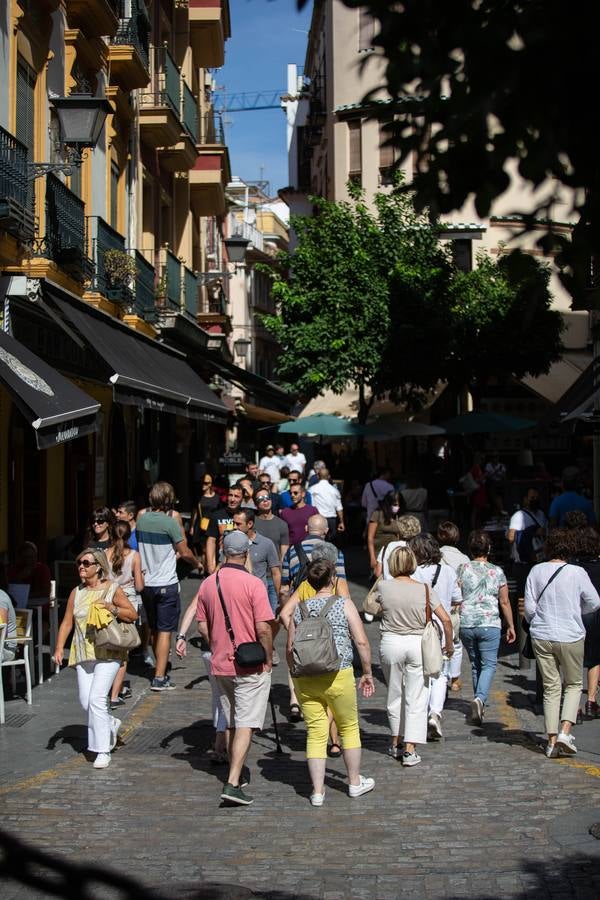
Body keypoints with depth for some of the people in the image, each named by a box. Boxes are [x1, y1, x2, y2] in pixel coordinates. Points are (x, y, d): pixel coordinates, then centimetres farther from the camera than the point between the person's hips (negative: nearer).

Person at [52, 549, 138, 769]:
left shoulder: (112, 590, -2)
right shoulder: (76, 593, 10)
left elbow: (132, 614, -2)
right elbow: (67, 622, 9)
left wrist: (111, 608, -16)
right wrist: (59, 647, -3)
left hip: (107, 653, -5)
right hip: (83, 654, 5)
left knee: (96, 699, -14)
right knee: (86, 701, 2)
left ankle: (103, 751, -5)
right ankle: (110, 724, 33)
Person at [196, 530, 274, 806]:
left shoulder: (208, 584, 2)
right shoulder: (253, 584, -15)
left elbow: (202, 626, 6)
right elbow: (263, 629, -17)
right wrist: (268, 659, -4)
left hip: (220, 665, 6)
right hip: (251, 667, -5)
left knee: (231, 723, 19)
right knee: (245, 725, -4)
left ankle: (237, 773, 32)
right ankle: (232, 783, -11)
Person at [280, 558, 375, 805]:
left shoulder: (299, 609, 8)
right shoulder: (344, 604, -1)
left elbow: (290, 648, 9)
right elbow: (361, 641, -5)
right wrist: (367, 673, 5)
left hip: (305, 680, 3)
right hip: (338, 676, -3)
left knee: (315, 733, 7)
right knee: (349, 728, 14)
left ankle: (318, 791, 6)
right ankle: (355, 782, 26)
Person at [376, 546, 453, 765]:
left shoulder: (383, 586, -7)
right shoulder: (425, 590, -5)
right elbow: (446, 619, -4)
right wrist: (449, 644, 10)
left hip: (390, 643, 1)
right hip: (417, 643, -1)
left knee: (395, 694, 17)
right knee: (416, 699, 4)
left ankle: (396, 743, 28)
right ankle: (410, 749, -1)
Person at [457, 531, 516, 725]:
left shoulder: (462, 569, 1)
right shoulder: (497, 571, 2)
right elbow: (505, 602, 6)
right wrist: (511, 626, 15)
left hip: (466, 624, 2)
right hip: (490, 624, -2)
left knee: (475, 664, 16)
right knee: (489, 664, 1)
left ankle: (479, 702, 22)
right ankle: (480, 698, -21)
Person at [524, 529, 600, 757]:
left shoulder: (536, 571, -3)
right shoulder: (577, 573, -9)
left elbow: (529, 607, -2)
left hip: (541, 637, 2)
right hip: (570, 637, -2)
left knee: (551, 688, 10)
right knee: (573, 684, 14)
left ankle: (552, 741, 8)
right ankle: (565, 732, -4)